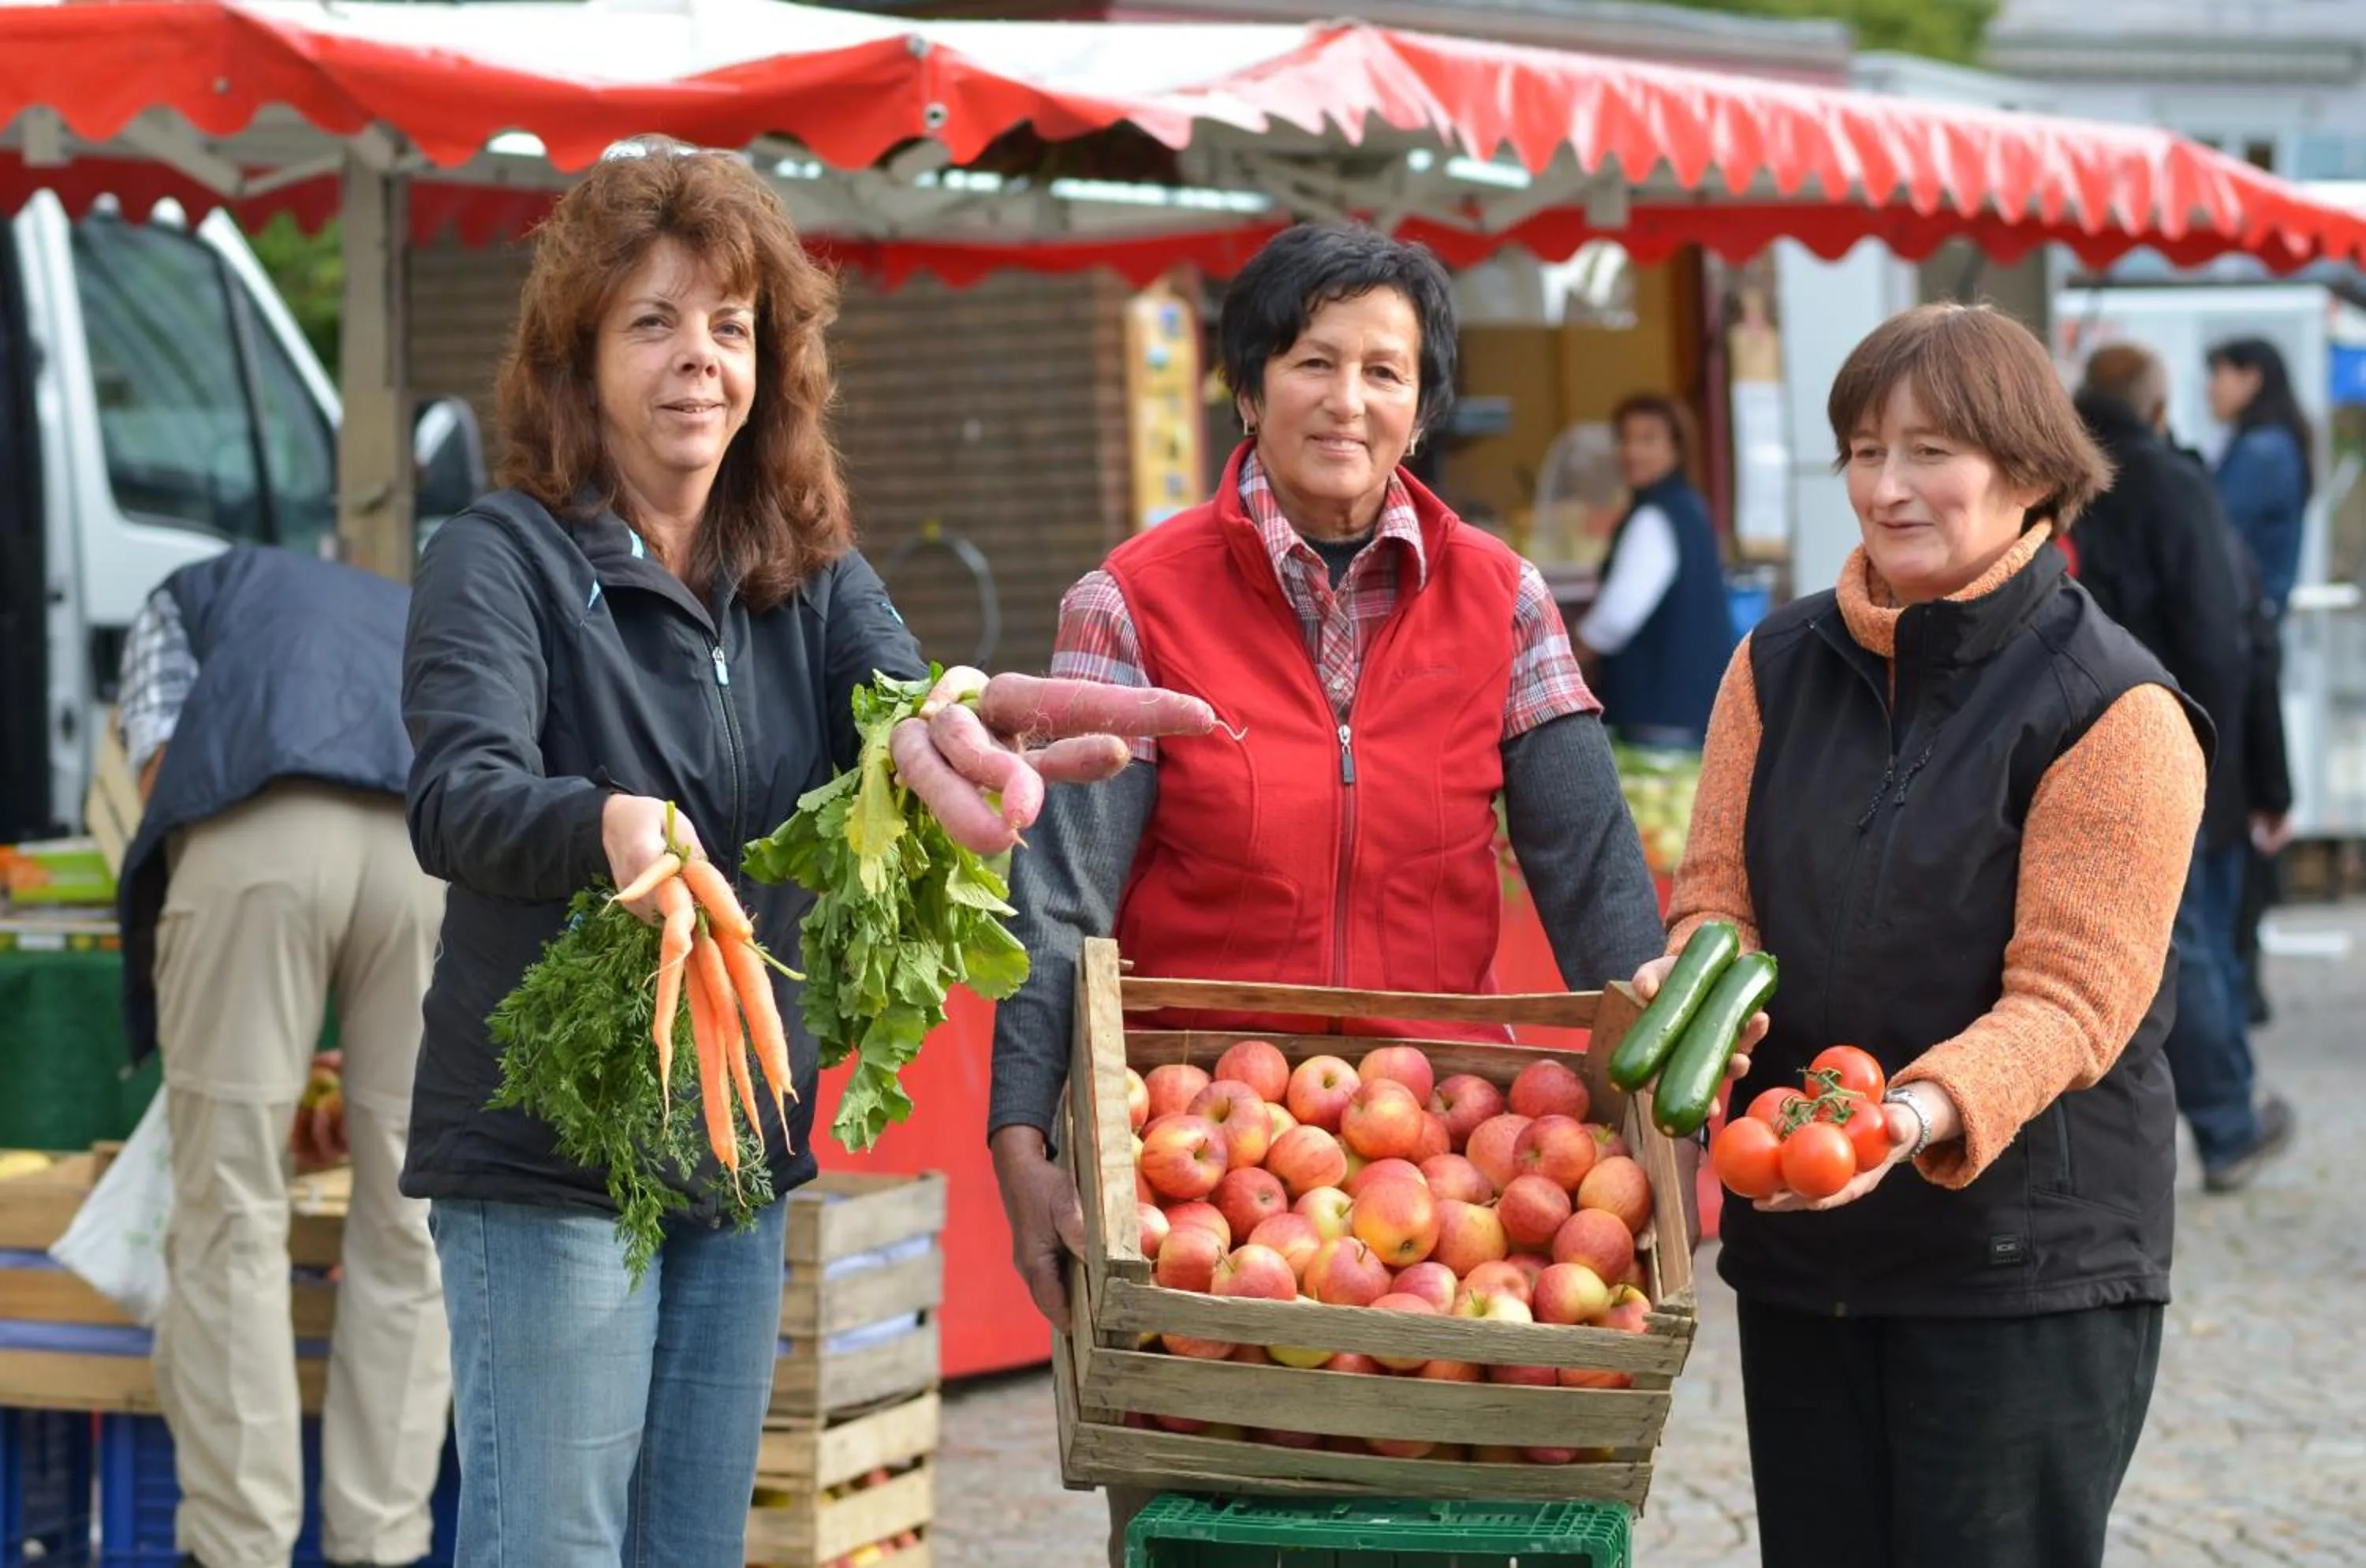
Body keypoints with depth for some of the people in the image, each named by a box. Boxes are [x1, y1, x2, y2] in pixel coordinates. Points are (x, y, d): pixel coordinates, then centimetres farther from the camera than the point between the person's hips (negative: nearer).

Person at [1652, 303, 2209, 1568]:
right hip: (1797, 1243, 5)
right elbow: (1719, 892, 5)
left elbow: (2071, 997, -16)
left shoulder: (2113, 710, -10)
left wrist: (1926, 1113, -33)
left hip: (2027, 1265, -5)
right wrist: (1692, 980, -18)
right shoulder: (1780, 666, 7)